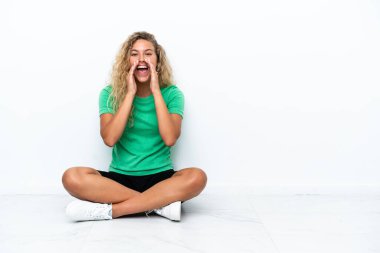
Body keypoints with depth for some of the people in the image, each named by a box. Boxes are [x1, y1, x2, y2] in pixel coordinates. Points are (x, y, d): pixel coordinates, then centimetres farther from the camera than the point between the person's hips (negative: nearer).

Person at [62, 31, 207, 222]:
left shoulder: (171, 93, 0)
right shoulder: (110, 93, 0)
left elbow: (170, 139, -16)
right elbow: (109, 139, -15)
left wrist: (156, 91, -15)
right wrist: (130, 93, -15)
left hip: (159, 177, 0)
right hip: (120, 177, 1)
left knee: (197, 177, -31)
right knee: (72, 177, -27)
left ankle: (109, 210, -25)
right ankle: (159, 203, -24)